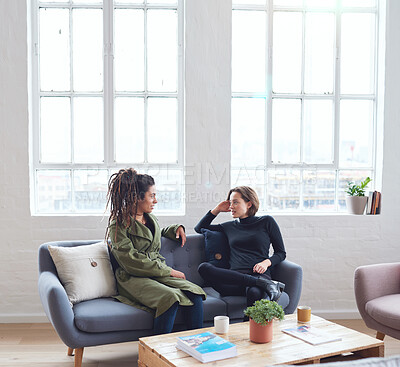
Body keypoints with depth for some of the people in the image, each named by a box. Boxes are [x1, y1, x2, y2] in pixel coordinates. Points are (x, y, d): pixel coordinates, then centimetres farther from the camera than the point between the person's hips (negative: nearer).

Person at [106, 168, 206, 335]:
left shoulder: (151, 218, 18)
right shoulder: (118, 225, -5)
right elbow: (132, 262, -13)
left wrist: (176, 228, 21)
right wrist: (169, 271, -13)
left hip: (159, 273, 7)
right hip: (134, 279, -7)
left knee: (195, 294, -21)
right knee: (171, 297, -34)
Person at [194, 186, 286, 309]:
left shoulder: (266, 222, 16)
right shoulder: (230, 226, 25)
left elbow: (281, 253, 15)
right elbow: (199, 228, 35)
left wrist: (266, 262, -6)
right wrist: (217, 210, 25)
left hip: (259, 274, -4)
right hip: (234, 278, 5)